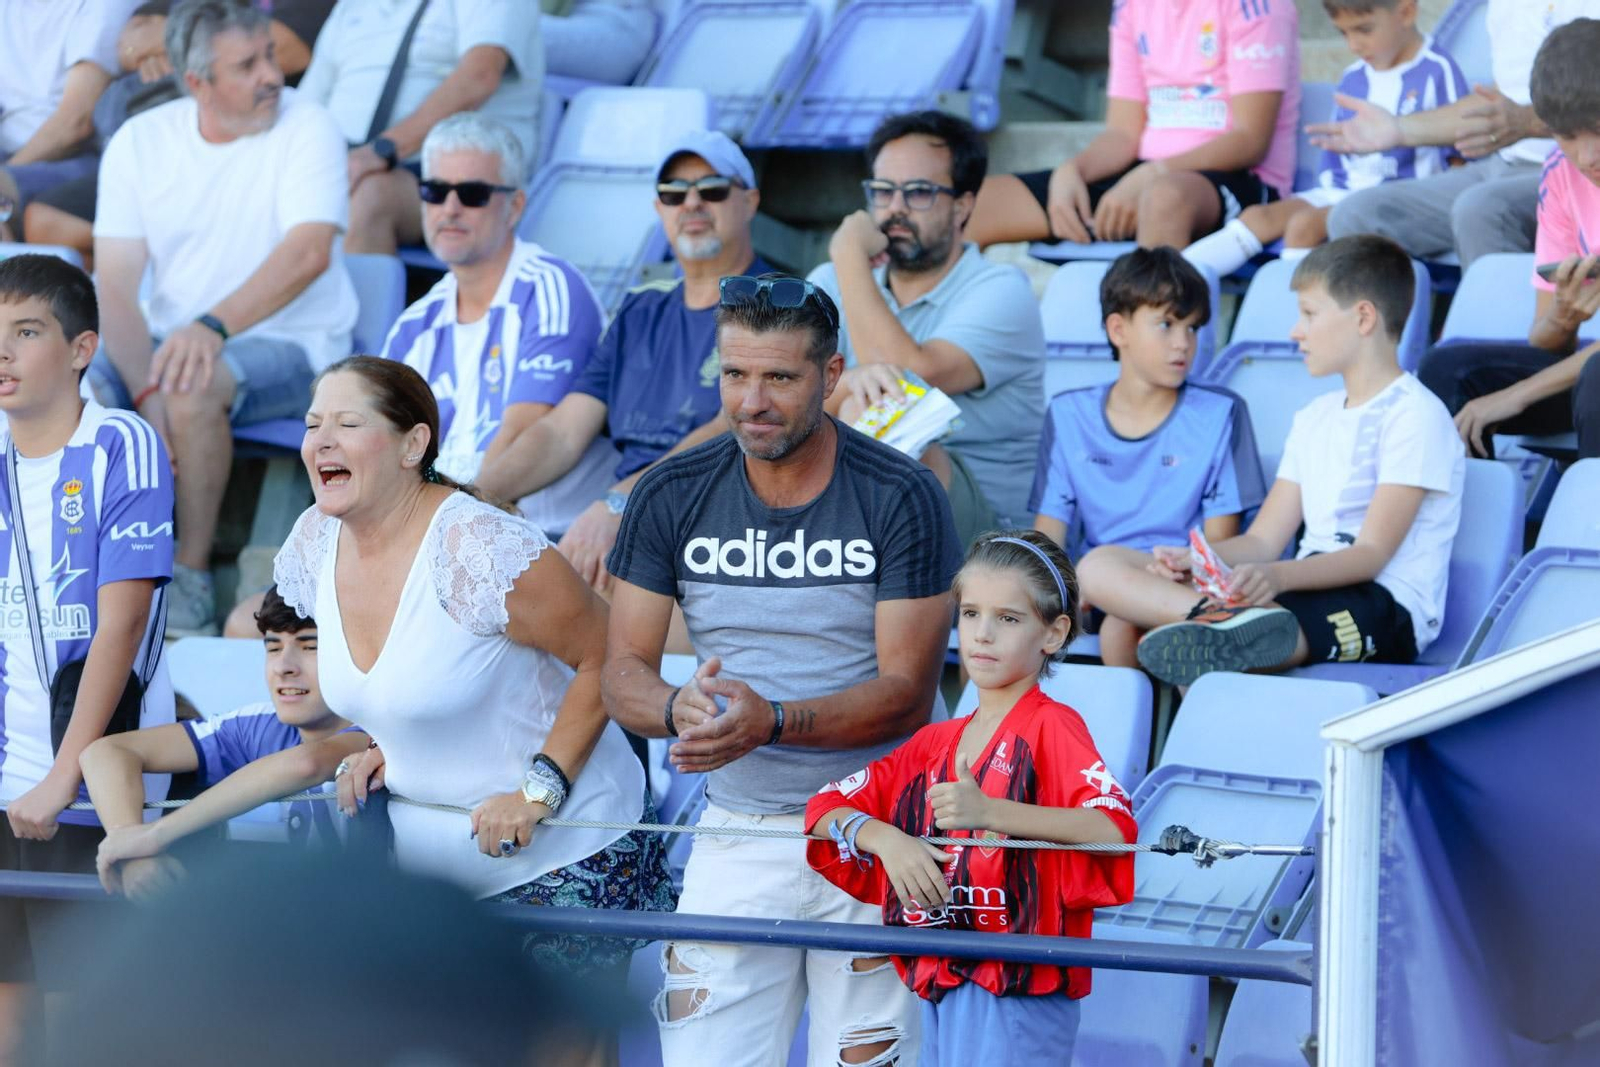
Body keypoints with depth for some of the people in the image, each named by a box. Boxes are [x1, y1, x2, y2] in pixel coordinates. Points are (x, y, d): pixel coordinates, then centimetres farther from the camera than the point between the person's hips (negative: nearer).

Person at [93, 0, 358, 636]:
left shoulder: (305, 129, -9)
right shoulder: (139, 142, 1)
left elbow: (309, 252, -24)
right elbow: (115, 284, -5)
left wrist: (214, 326, -39)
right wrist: (148, 395, -22)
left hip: (290, 344, -4)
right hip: (170, 338, 4)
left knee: (194, 387, -35)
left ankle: (192, 577, -20)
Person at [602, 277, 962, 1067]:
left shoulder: (902, 498, -7)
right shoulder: (671, 499, 1)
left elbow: (907, 693, -11)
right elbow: (623, 675, 2)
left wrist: (772, 720, -27)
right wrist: (680, 709, -22)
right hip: (738, 832, 2)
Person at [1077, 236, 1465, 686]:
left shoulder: (1415, 414, -4)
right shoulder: (1317, 417, 25)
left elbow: (1372, 554, -14)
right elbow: (1263, 540, 19)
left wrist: (1277, 576, -32)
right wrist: (1193, 561, -3)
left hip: (1383, 608, -9)